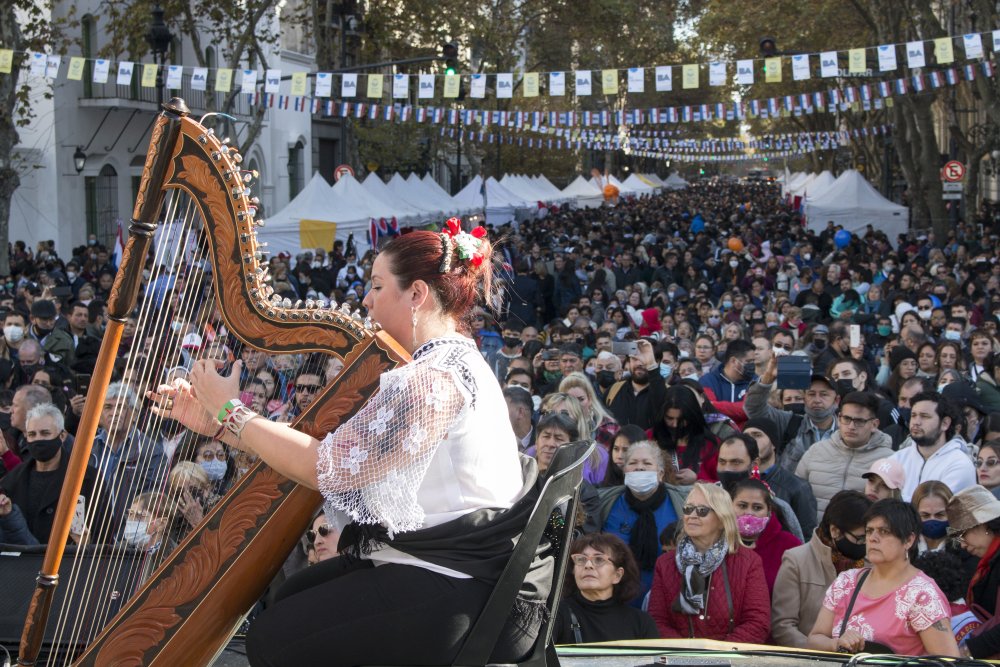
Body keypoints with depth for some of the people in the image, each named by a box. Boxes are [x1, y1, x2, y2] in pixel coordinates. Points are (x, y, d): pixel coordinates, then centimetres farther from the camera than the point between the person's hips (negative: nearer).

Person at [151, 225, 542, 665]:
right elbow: (330, 449, 11)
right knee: (282, 600, 11)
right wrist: (213, 422, 8)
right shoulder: (433, 365, 14)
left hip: (463, 591, -10)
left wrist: (231, 412, -8)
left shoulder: (439, 376, -20)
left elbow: (326, 467, -21)